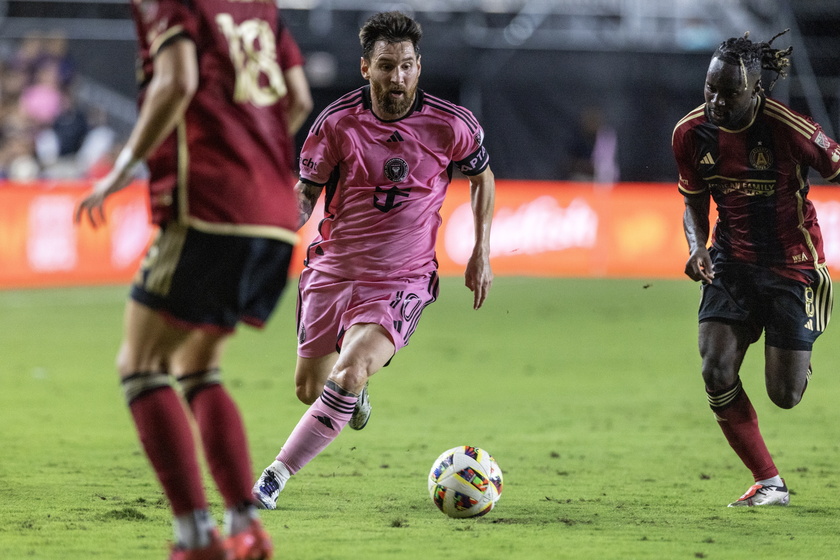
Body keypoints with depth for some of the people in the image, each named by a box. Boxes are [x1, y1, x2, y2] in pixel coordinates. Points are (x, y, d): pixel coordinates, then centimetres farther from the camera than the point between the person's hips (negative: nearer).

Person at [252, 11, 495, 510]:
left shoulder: (451, 126, -9)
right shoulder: (337, 122, -9)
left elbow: (482, 177, 11)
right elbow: (307, 189, 3)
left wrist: (482, 254, 8)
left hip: (402, 280, -2)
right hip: (333, 268, 3)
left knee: (349, 374, -25)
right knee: (310, 389, 9)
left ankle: (273, 480, -18)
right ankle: (355, 393, 48)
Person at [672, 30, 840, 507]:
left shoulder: (789, 128, -21)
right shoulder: (691, 133, -6)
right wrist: (698, 248, -11)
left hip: (791, 265, -4)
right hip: (732, 261, 4)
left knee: (785, 394, -3)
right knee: (717, 371, -14)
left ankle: (799, 359, 38)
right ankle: (770, 484, 3)